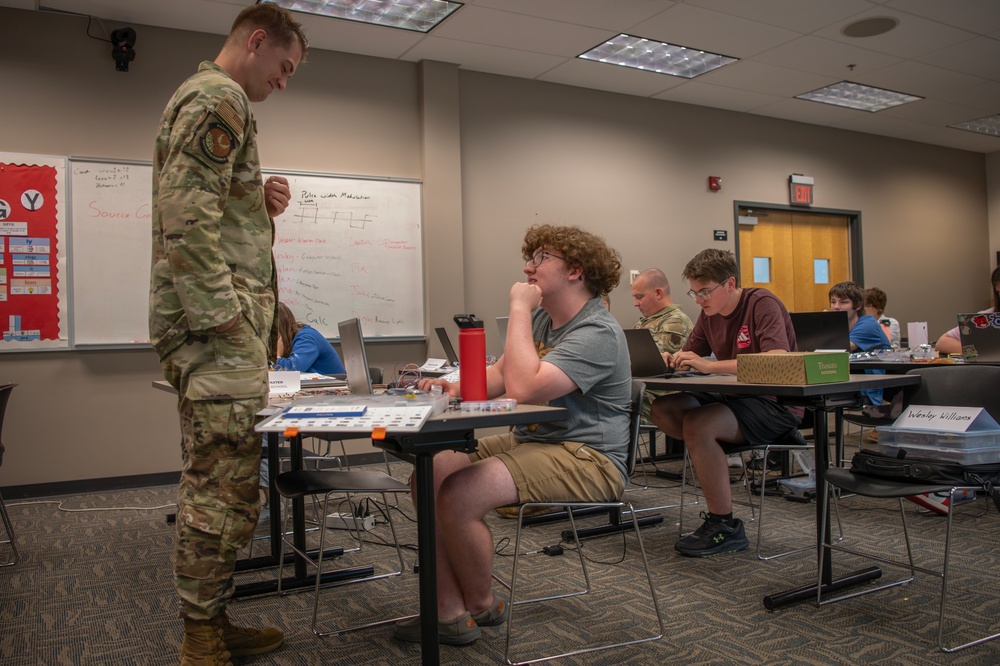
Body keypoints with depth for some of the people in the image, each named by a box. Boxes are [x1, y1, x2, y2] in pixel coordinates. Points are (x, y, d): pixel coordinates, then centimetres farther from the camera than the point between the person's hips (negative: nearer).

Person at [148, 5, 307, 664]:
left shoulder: (207, 99, 26)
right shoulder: (218, 101, -8)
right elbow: (185, 220, -20)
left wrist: (261, 204, 10)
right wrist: (226, 322, -21)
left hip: (221, 331, 11)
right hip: (220, 332, -11)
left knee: (217, 483, 13)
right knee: (225, 489, -7)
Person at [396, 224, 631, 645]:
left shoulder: (597, 333, -17)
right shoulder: (540, 317, 14)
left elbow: (523, 388, -29)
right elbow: (500, 375, 17)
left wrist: (518, 309, -19)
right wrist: (457, 389, -4)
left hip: (587, 459, -9)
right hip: (529, 441, 10)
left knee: (458, 495, -25)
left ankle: (481, 605, 2)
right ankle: (449, 610, -3)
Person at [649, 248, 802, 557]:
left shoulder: (762, 304, -14)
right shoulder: (710, 313, 8)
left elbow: (778, 362, -28)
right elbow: (689, 355, 13)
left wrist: (710, 365, -31)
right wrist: (671, 359, -13)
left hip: (776, 404, -8)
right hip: (735, 397, 8)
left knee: (697, 424, -30)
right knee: (663, 410, -11)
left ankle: (725, 527, -17)